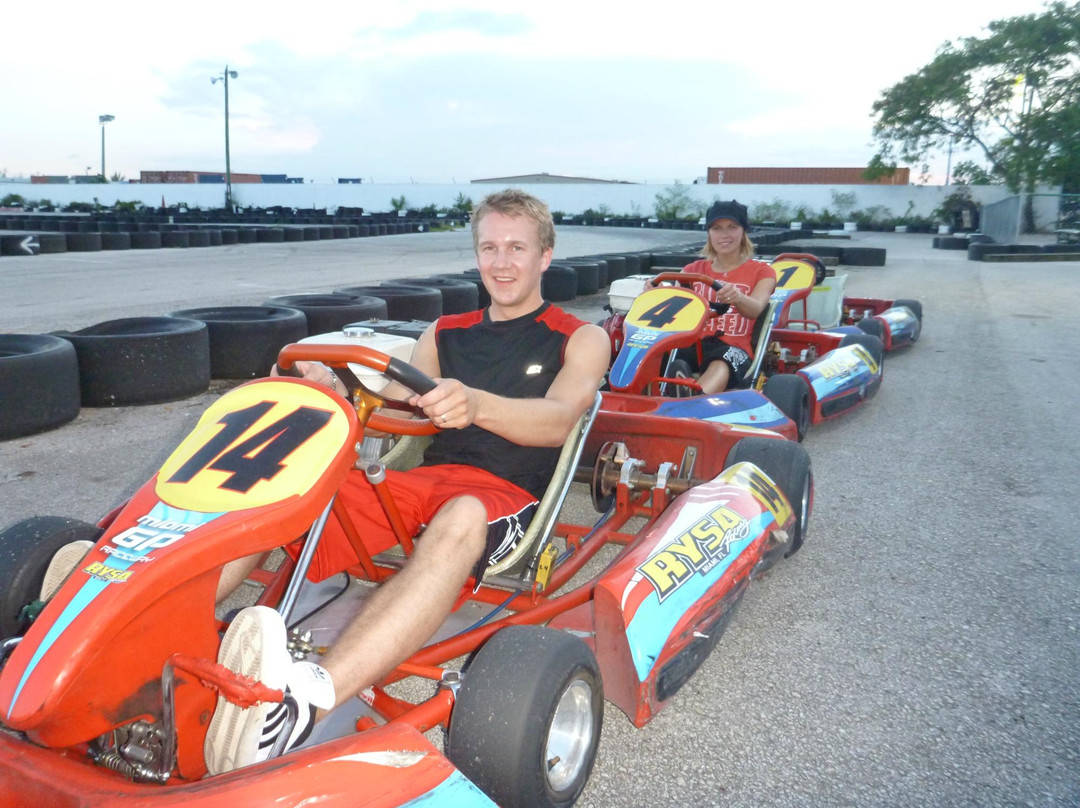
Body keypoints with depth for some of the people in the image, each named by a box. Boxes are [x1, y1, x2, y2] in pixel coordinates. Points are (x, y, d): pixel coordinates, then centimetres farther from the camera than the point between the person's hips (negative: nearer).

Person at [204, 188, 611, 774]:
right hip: (422, 478, 5)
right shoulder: (444, 335, 24)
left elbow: (558, 420, -10)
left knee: (460, 519, -41)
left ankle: (310, 701, -60)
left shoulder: (582, 339, 11)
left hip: (510, 494, -4)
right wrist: (333, 393, -9)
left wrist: (476, 404, -32)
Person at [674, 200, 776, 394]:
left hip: (733, 347, -3)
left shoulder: (761, 271, 14)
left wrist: (737, 298, -33)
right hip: (692, 342, 3)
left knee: (720, 366, -40)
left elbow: (755, 309, -8)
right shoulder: (694, 270, 23)